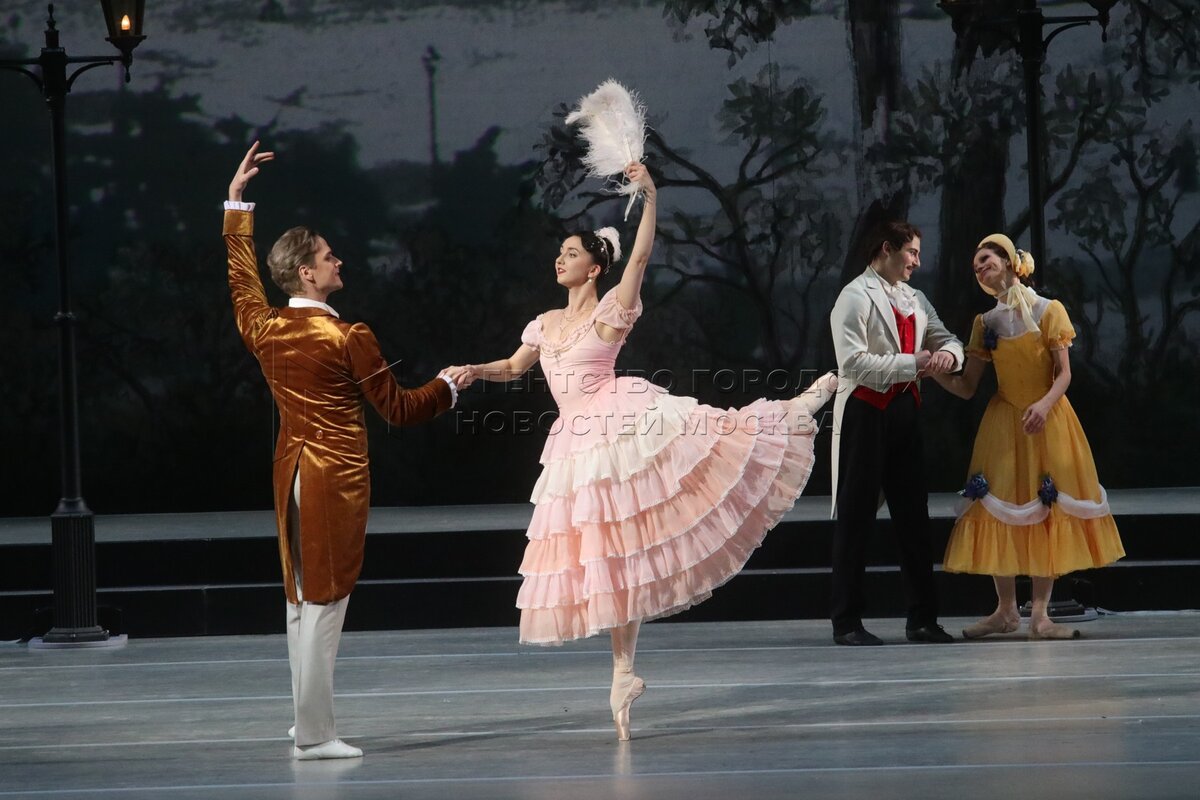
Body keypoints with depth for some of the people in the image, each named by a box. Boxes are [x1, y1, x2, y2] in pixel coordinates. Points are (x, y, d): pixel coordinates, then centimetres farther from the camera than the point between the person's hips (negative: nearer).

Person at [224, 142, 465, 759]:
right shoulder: (347, 338, -15)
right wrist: (449, 385, 10)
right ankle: (314, 735, -5)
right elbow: (398, 410, -8)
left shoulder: (264, 330, 2)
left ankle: (307, 719, 23)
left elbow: (241, 278, 22)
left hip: (291, 472, 7)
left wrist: (236, 200, 31)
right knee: (325, 601, -5)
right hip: (337, 476, -7)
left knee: (300, 598, 15)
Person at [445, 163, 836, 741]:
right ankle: (623, 672, 8)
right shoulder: (546, 324, 17)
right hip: (580, 447, 5)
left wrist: (649, 197, -18)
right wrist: (475, 371, 11)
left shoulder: (612, 309, -1)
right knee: (607, 563, 5)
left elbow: (641, 255, -11)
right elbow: (514, 367, 29)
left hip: (622, 425, -5)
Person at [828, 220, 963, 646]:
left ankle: (922, 618, 16)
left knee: (913, 512, 9)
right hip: (866, 410, -7)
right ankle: (846, 621, 3)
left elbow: (946, 338, 17)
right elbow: (853, 362, -18)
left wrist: (947, 352, -8)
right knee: (856, 514, -2)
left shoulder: (914, 299, 15)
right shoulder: (856, 297, -8)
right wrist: (914, 363, -20)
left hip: (904, 408, 7)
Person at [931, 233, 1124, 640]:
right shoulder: (985, 323, 8)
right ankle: (1006, 610, 8)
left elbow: (1063, 373, -7)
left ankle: (1040, 614, -5)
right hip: (1003, 423, 3)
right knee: (1001, 513, -1)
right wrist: (934, 372, -12)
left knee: (1047, 511, -5)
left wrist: (1045, 403, -25)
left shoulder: (1049, 311, -2)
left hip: (1047, 420, -3)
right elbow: (966, 388, 5)